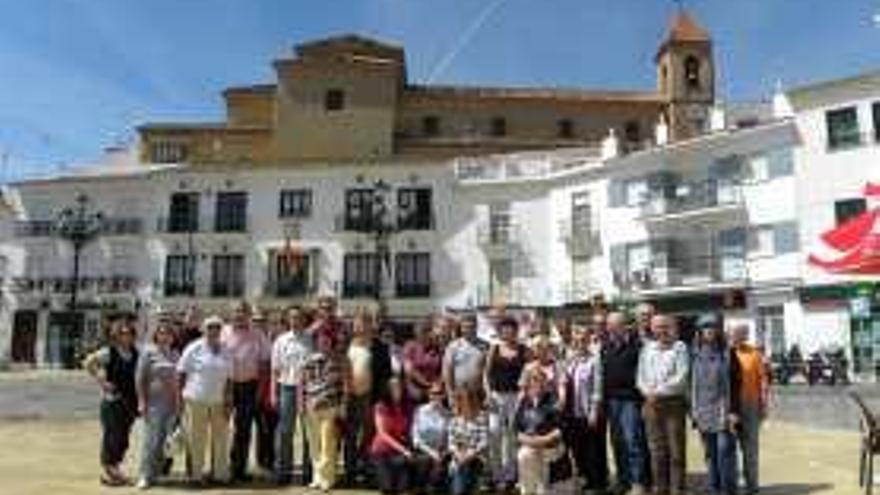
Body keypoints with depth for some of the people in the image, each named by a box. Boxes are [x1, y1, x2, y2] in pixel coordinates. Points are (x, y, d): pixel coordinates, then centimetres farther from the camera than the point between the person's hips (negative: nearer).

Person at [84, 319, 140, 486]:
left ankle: (115, 468, 24)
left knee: (124, 437, 11)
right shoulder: (108, 352, -8)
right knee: (111, 436, 0)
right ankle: (106, 471, 13)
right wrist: (102, 382, -13)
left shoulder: (135, 354, 7)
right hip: (112, 399, -5)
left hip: (130, 401, 5)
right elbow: (88, 363, -11)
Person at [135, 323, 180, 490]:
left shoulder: (175, 355, 12)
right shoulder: (149, 352, -2)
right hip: (154, 403, -5)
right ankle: (145, 476, 1)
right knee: (152, 440, -7)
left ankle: (156, 473, 18)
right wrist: (142, 401, -10)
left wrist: (180, 401, 12)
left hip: (172, 404, 5)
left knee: (166, 441, 6)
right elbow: (140, 378, -4)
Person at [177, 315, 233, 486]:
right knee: (196, 440, 5)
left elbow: (229, 378, 9)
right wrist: (181, 395, -5)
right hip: (196, 400, -3)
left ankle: (219, 473, 21)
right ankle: (196, 474, 17)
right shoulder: (194, 349, -3)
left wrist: (228, 401, 3)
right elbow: (181, 373, 0)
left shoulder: (225, 352, 8)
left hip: (219, 401, 4)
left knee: (221, 439, 9)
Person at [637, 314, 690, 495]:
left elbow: (681, 378, -11)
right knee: (656, 448, 9)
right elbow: (640, 376, 12)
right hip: (652, 403, 4)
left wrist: (658, 391, -13)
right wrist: (648, 392, -6)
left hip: (674, 402, -4)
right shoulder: (647, 348, 12)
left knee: (676, 449, 0)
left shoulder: (679, 348, -2)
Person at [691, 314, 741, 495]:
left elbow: (735, 384, -4)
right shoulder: (696, 355, 10)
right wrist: (693, 411, 7)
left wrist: (733, 411, -11)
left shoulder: (727, 354, -1)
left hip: (723, 411, -4)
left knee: (725, 451, -8)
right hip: (703, 411, 4)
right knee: (710, 453, 9)